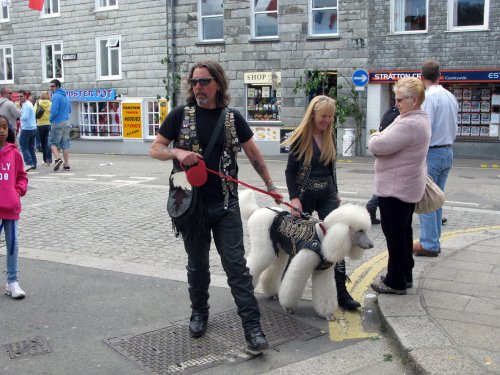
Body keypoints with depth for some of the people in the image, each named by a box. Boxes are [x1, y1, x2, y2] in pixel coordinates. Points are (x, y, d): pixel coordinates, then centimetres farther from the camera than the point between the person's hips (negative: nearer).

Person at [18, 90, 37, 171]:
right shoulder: (29, 104, 17)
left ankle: (29, 163, -13)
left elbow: (25, 117, -22)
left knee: (24, 147, -5)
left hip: (26, 129, -10)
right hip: (33, 128, 10)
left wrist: (19, 116, -5)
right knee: (31, 147, 13)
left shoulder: (26, 105, -14)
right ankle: (33, 164, 13)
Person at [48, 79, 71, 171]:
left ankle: (57, 158, -17)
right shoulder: (66, 96, 13)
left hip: (57, 123, -7)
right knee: (65, 144, 8)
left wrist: (51, 119, -2)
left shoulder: (56, 96, -12)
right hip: (66, 123, 7)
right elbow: (69, 110, 22)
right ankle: (66, 164, 7)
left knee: (53, 142, 3)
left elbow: (54, 111, -19)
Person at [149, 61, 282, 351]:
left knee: (236, 265, -3)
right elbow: (155, 149, 4)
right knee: (197, 264, 14)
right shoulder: (180, 115, 0)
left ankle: (253, 327, 0)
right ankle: (199, 313, 34)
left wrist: (270, 185, 13)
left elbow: (254, 153, 12)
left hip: (226, 205, 0)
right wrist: (178, 153, -16)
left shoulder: (233, 118, 3)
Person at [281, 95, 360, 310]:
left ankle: (341, 292, -5)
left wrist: (335, 192, 18)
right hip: (305, 195, -4)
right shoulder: (300, 138, -10)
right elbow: (290, 171, -10)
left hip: (327, 195, 4)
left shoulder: (329, 137, 7)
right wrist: (294, 198, -19)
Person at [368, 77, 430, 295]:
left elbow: (377, 146, -25)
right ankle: (405, 276, 29)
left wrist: (375, 137, -4)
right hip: (408, 186, 11)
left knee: (394, 232, -2)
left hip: (396, 188, -11)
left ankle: (396, 282, 8)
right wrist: (380, 138, -2)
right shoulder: (420, 119, 12)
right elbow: (393, 144, 17)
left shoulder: (409, 124, -24)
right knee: (403, 230, 18)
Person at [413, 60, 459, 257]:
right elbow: (453, 127, 17)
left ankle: (429, 244, 1)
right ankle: (433, 240, 21)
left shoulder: (429, 96, -15)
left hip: (431, 152, -8)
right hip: (447, 151, 8)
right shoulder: (451, 97, 10)